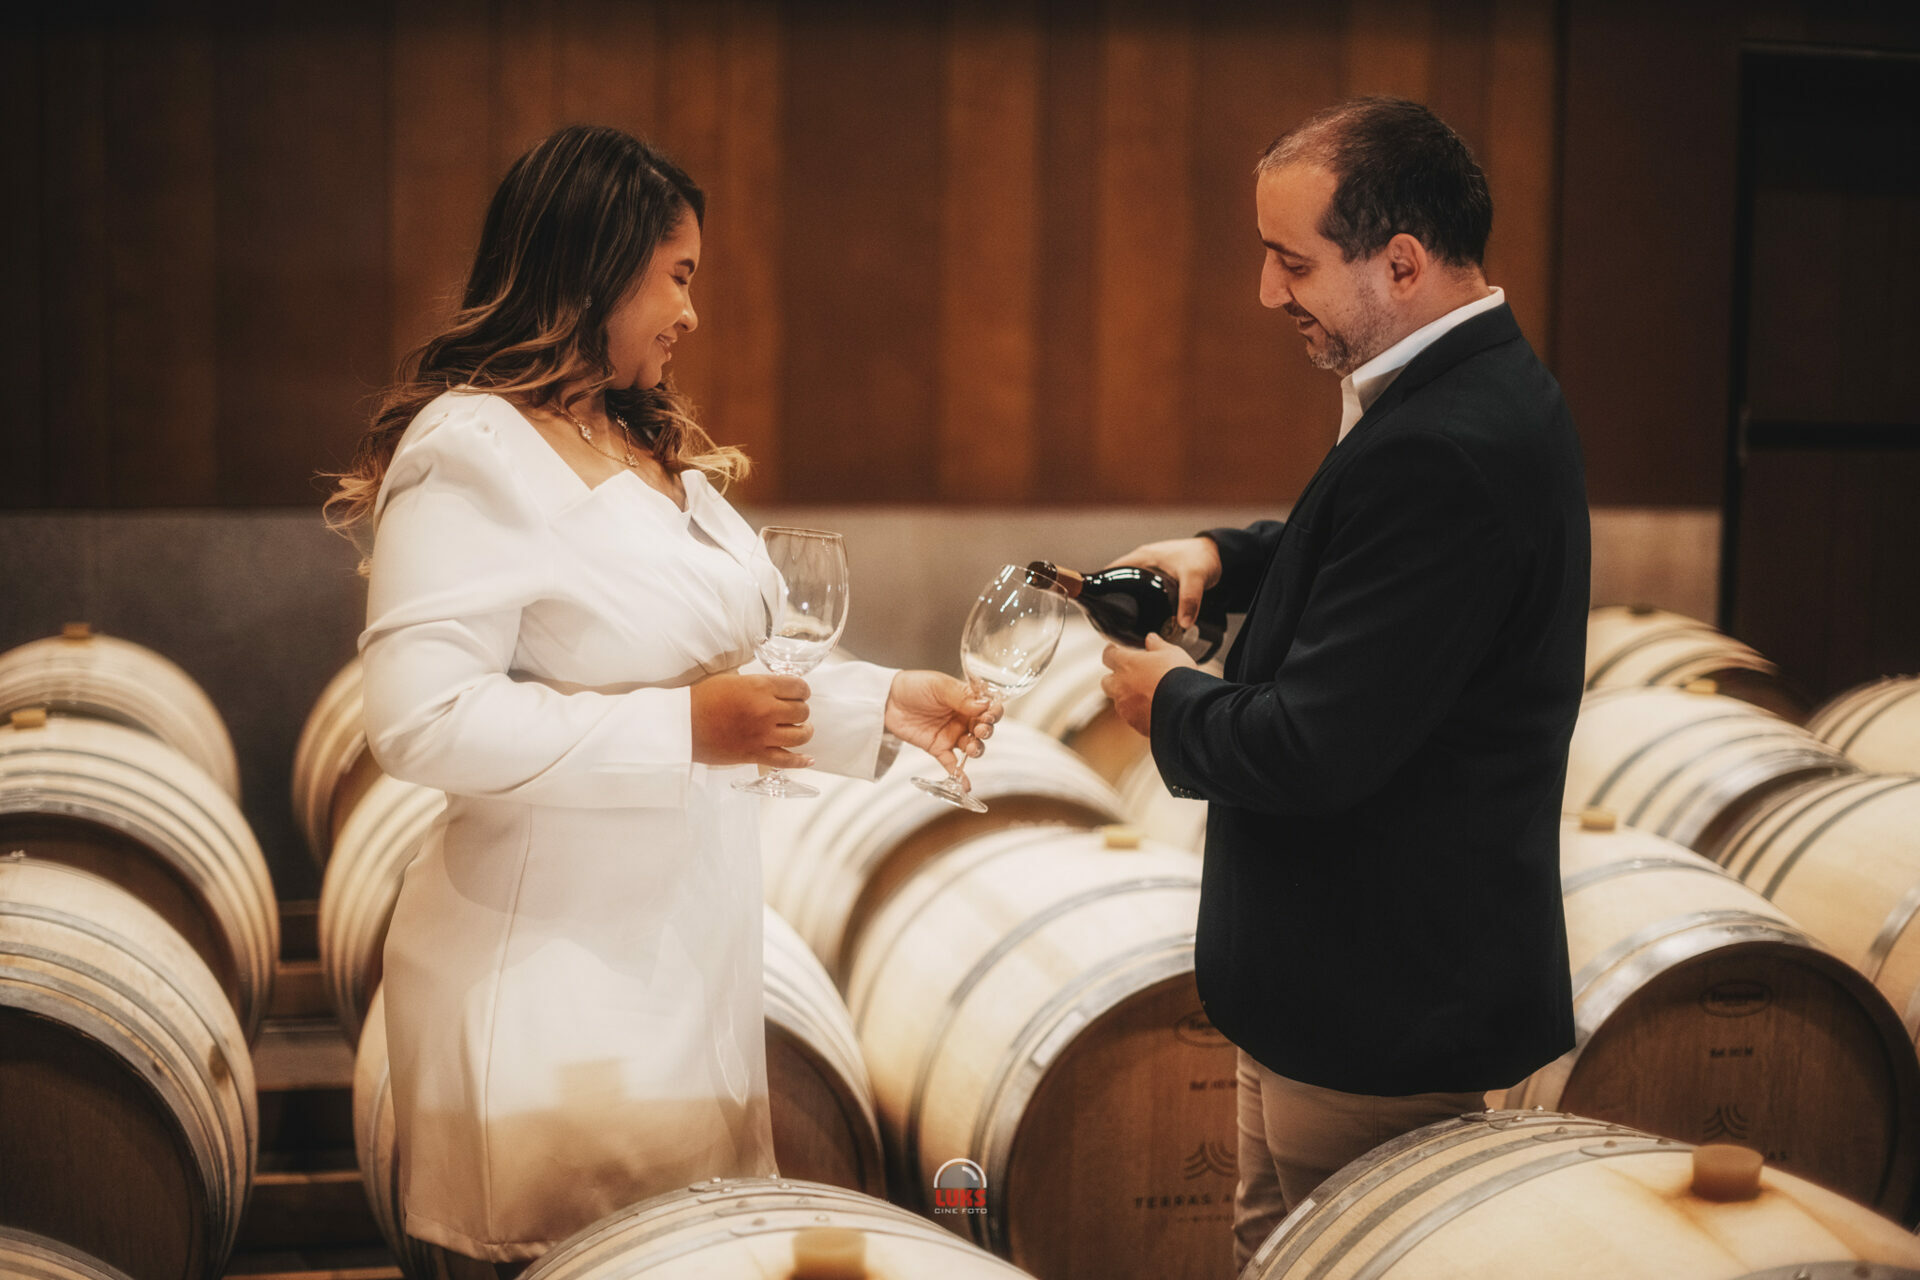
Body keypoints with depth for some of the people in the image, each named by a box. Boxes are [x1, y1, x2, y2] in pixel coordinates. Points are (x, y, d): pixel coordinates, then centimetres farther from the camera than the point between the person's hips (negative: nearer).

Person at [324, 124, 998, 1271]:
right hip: (557, 969, -8)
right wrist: (682, 729, -20)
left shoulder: (650, 446, 15)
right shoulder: (472, 450, -13)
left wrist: (882, 705, 10)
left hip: (687, 939, 8)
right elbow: (419, 721, -21)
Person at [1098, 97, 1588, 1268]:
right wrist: (1222, 556, 6)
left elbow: (1317, 750, -29)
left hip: (1387, 996, -10)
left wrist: (1170, 701, -9)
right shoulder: (1483, 384, 5)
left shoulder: (1439, 449, -29)